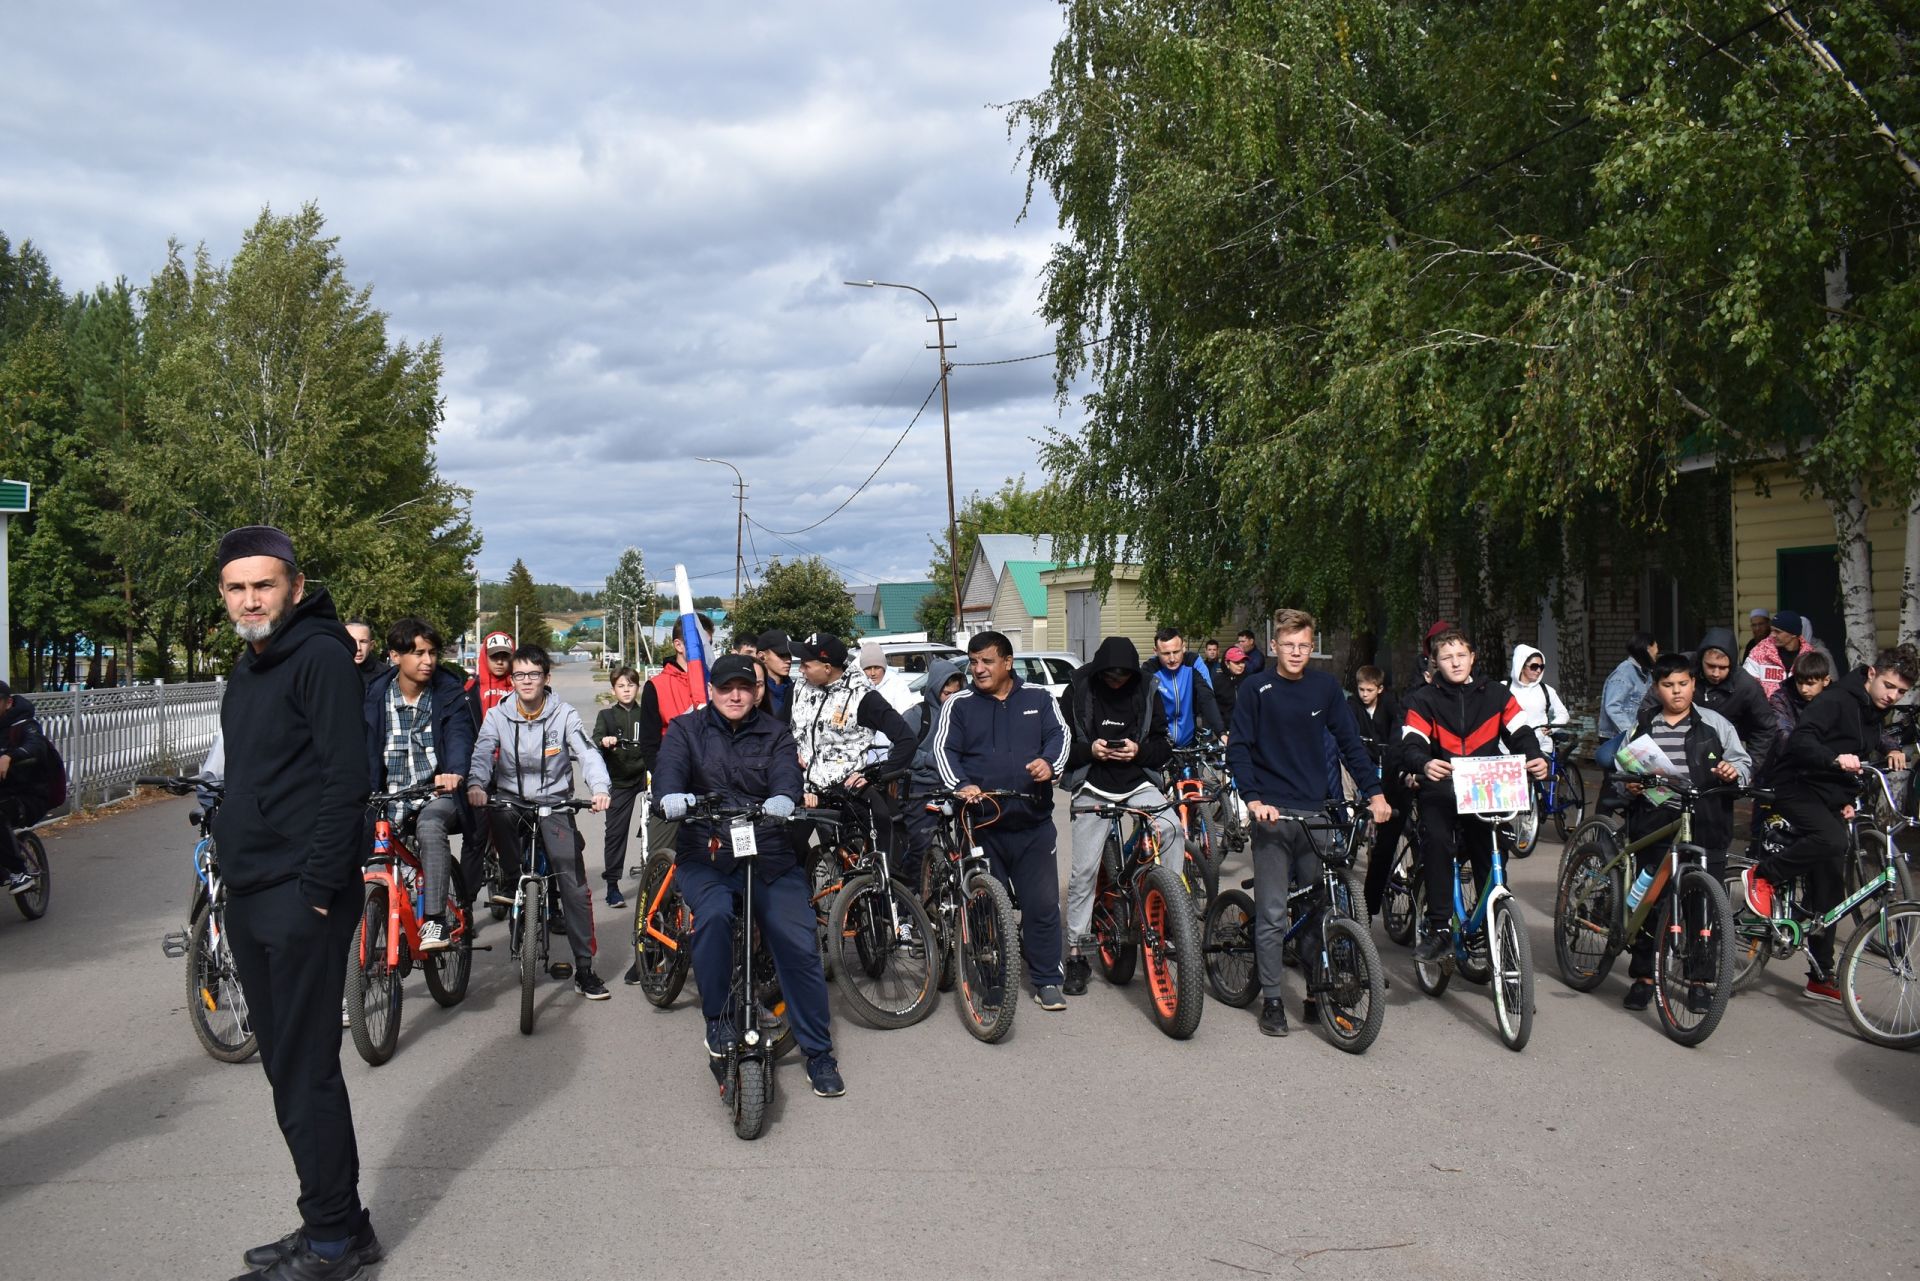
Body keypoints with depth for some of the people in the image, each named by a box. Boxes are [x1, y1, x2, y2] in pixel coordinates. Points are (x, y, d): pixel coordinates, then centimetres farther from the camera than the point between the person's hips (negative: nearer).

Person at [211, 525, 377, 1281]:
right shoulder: (247, 669, 16)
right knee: (286, 1068, 14)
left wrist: (316, 888, -21)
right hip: (249, 898, 9)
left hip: (301, 899, -9)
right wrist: (235, 876, 16)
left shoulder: (321, 656, -12)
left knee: (305, 1073, -3)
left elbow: (345, 779, -19)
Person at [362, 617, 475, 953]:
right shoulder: (374, 696, 2)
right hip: (390, 802, 3)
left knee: (430, 827, -34)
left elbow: (459, 735, -17)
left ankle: (435, 921, -33)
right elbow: (361, 746, -4)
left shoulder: (449, 694, -2)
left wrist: (454, 771, -39)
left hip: (436, 793, -3)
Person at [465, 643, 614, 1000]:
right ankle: (510, 877, -10)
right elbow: (482, 753, -14)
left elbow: (588, 753, -16)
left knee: (574, 883, -11)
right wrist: (475, 784, -36)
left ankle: (584, 968, -3)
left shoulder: (564, 715, -4)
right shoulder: (498, 716, 0)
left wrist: (601, 788, -35)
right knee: (497, 811, -38)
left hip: (554, 804, -1)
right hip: (511, 800, 1)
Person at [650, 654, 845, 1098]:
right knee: (714, 915, -32)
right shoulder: (688, 729, 8)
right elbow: (669, 766, -10)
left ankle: (818, 1052, 6)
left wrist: (783, 799, -35)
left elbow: (786, 773, -10)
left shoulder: (775, 735, 9)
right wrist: (670, 797, -35)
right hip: (704, 856, -1)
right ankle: (718, 1016, -8)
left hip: (771, 858, 1)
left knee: (800, 946, -11)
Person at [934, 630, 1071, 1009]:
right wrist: (961, 786, -20)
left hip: (1033, 821, 0)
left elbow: (1060, 733, 2)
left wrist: (1050, 762, -20)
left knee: (1042, 903, 0)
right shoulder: (959, 704, 7)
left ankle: (1047, 980, 12)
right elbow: (944, 748, -2)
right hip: (981, 821, 0)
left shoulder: (1038, 699, 10)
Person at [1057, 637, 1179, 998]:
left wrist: (1139, 751, -14)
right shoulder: (1077, 692, -2)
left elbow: (1164, 747, 6)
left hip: (1138, 782, 1)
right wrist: (1089, 750, -17)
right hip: (1093, 787, -1)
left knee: (1171, 830, -28)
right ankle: (1076, 954, 7)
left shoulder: (1147, 693, 3)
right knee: (1083, 870, -4)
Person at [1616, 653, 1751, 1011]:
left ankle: (1699, 981, 14)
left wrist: (1734, 771, -14)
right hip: (1653, 830, 1)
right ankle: (1643, 976, 17)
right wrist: (1628, 785, -4)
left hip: (1704, 830, -1)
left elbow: (1744, 763, 8)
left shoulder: (1715, 723, 8)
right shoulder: (1642, 724, 12)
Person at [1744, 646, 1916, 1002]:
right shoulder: (1837, 700, -13)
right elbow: (1800, 740, -26)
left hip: (1829, 799, 8)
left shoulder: (1875, 717, 14)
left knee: (1827, 891, 7)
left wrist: (1849, 800, 9)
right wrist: (1835, 759, -43)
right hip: (1797, 788, -8)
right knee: (1832, 840, -37)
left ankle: (1821, 979, 14)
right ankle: (1763, 876, -14)